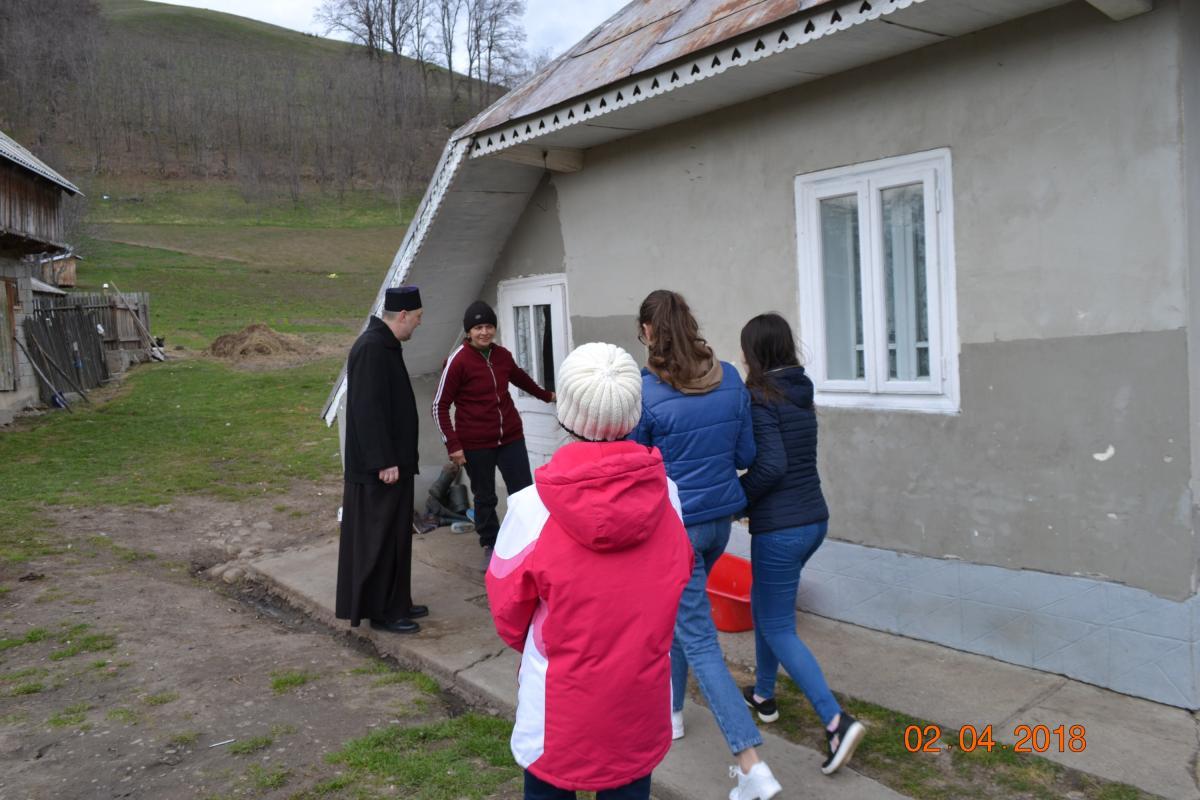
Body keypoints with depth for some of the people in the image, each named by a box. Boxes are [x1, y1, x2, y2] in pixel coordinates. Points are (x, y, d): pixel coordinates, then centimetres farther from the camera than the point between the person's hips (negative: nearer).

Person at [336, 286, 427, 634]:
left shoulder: (386, 345, 12)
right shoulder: (371, 348, -20)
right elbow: (368, 409, -24)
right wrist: (384, 461, -23)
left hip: (393, 459, 10)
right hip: (378, 465, -10)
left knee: (396, 534, 16)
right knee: (378, 537, 0)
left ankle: (396, 603, 27)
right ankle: (380, 612, 11)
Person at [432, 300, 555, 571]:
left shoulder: (502, 356, 4)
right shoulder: (458, 361, -11)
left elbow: (520, 378, 27)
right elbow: (440, 406, -8)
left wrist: (545, 395, 41)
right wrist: (453, 445, -13)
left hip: (511, 438, 4)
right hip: (475, 445, -4)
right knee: (484, 498, 9)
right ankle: (490, 546, 27)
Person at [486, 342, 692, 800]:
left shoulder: (532, 507, -21)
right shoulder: (665, 495, -13)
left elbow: (507, 609, -7)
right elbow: (678, 576, 3)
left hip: (561, 701, -2)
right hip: (642, 695, 2)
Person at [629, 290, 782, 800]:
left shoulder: (644, 392, -17)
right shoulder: (730, 379, -2)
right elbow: (745, 455, 5)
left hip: (674, 524, -6)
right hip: (720, 517, 6)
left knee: (699, 641, 0)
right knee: (680, 609, 27)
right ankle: (670, 707, 45)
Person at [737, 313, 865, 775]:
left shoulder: (759, 397, -16)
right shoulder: (801, 392, 8)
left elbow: (771, 464, -23)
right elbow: (790, 458, 5)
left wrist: (736, 496, -9)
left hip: (780, 528, -9)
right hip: (813, 519, 9)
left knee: (777, 628, 2)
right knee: (763, 604, 25)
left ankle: (837, 722, -5)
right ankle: (764, 695, 38)